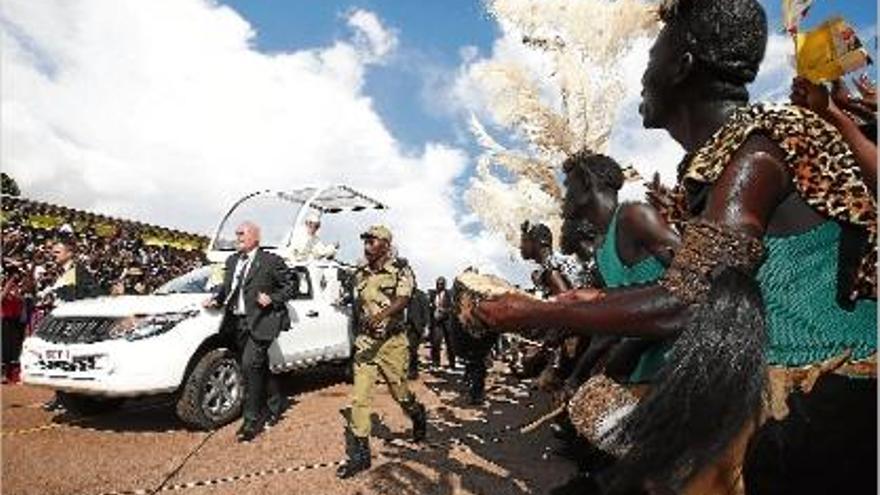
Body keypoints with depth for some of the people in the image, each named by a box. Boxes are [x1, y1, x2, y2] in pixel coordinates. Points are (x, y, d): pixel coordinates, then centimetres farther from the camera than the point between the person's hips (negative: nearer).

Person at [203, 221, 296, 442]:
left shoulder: (271, 261, -6)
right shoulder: (232, 261, 14)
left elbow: (291, 284, -3)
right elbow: (226, 287, 20)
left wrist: (272, 298, -15)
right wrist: (216, 298, 1)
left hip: (260, 322, -7)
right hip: (239, 322, 7)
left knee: (250, 365, -16)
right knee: (259, 367, 16)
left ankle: (252, 419, -3)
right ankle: (274, 406, 34)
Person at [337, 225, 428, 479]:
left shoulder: (400, 270, -7)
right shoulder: (360, 273, 8)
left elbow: (403, 299, -23)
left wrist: (380, 315, -41)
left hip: (392, 342, -4)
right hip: (365, 342, 4)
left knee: (400, 394, 11)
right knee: (359, 398, -1)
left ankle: (418, 414, 45)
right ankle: (360, 455, 10)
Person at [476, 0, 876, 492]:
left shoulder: (755, 147, -21)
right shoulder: (720, 156, 6)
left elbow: (682, 308, -27)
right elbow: (702, 285, 9)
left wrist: (532, 314, -19)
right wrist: (602, 300, 15)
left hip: (824, 394, -8)